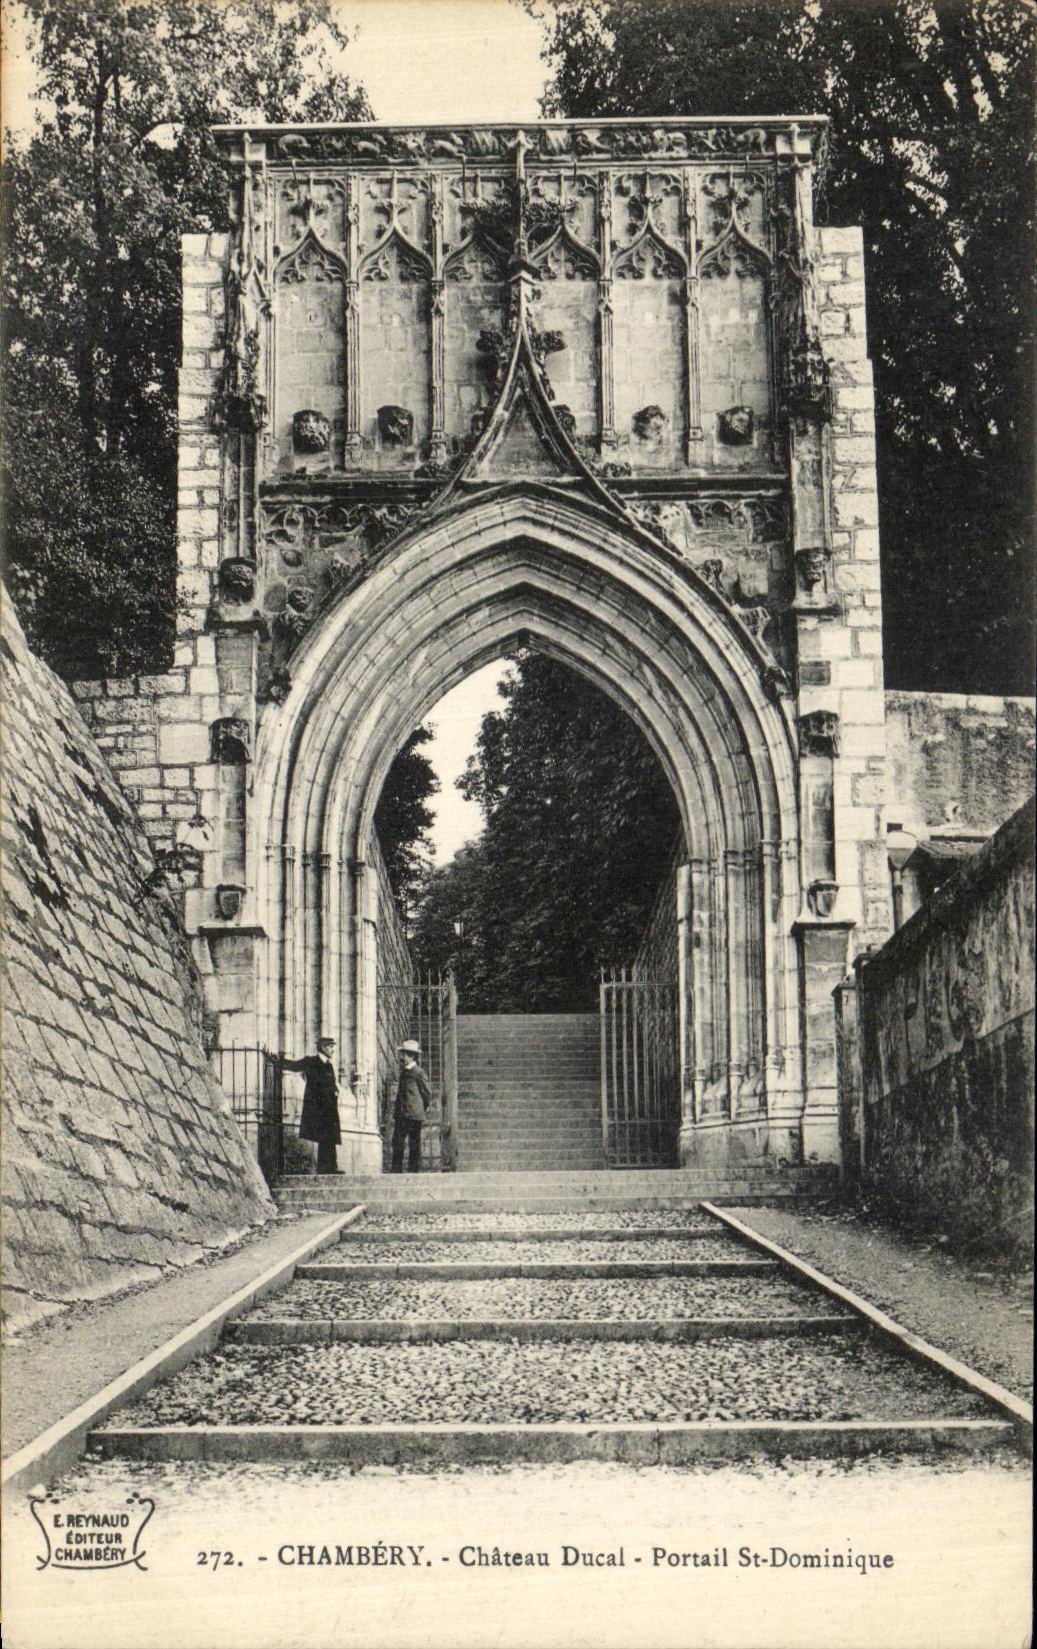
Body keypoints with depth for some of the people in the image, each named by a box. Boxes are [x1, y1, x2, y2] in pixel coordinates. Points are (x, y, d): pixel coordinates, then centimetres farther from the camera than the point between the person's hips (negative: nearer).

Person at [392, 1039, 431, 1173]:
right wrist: (396, 1114, 12)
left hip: (414, 1116, -7)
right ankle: (396, 1171, 7)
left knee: (414, 1145, -4)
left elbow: (428, 1095, -4)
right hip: (401, 1115, 7)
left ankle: (413, 1171, 0)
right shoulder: (403, 1072, 16)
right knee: (397, 1142, 5)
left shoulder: (419, 1073, -8)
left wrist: (420, 1111, 3)